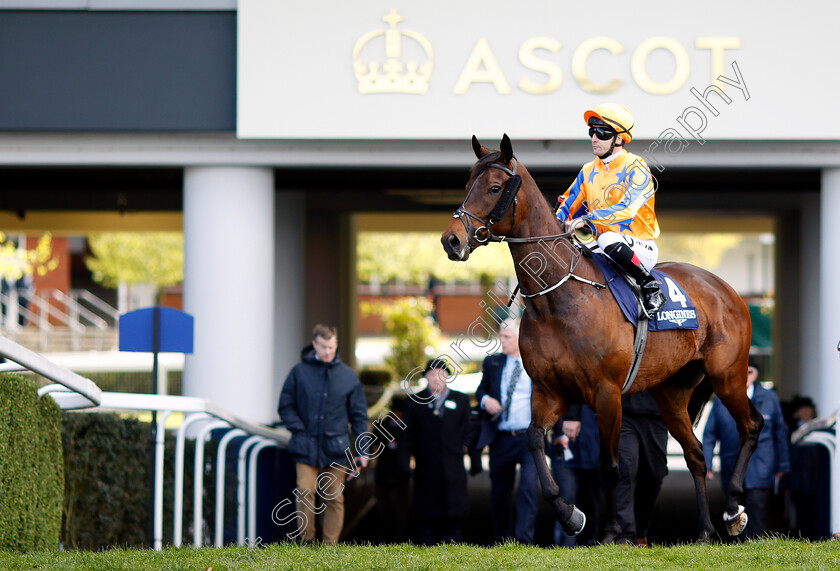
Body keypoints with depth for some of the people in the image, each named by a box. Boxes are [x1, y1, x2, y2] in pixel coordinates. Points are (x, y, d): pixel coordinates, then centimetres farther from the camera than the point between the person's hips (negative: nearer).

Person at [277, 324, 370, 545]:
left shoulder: (348, 376, 7)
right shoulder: (299, 372, 4)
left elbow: (359, 415, 11)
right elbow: (285, 406, 9)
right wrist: (298, 429, -6)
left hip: (336, 448, 1)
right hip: (306, 448, -1)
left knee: (334, 497, 1)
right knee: (305, 491, -13)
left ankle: (330, 543, 7)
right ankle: (307, 540, -4)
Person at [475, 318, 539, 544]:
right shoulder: (493, 363, 10)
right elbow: (481, 389, 21)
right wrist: (485, 399, -3)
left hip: (531, 439, -3)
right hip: (502, 439, 3)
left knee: (529, 488, -18)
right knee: (499, 493, 9)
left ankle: (524, 541, -19)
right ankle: (502, 541, 23)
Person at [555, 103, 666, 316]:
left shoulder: (636, 167, -11)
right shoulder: (588, 172, 10)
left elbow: (627, 209, -25)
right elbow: (568, 207, 12)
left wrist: (588, 218, -33)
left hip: (641, 248, -6)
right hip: (606, 249, 6)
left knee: (608, 240, -38)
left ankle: (651, 288, -23)